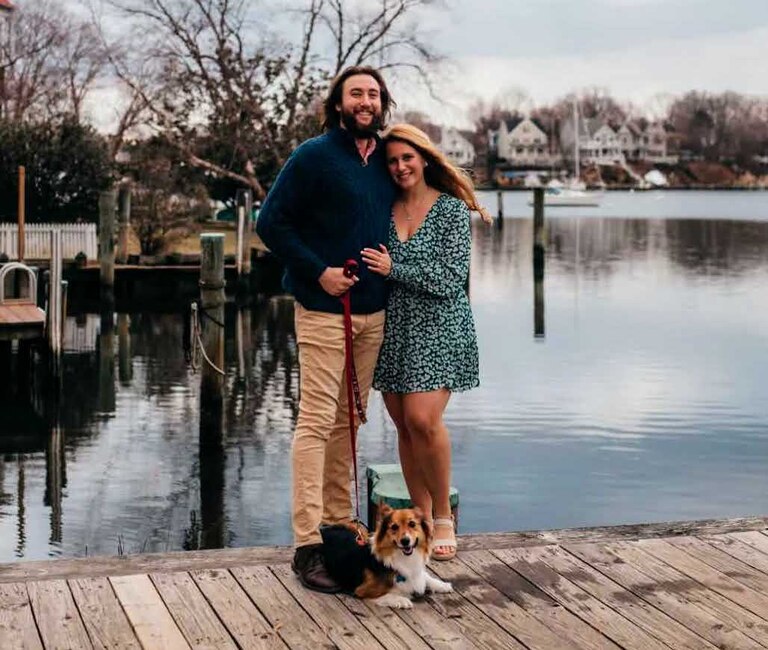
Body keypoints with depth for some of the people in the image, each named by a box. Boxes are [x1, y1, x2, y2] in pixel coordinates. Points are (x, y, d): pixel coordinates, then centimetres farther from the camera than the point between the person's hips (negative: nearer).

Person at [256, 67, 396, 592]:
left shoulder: (387, 159, 12)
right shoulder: (314, 156, -7)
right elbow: (271, 223, -9)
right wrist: (318, 271, -15)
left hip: (373, 310, 7)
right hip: (323, 310, -6)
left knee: (349, 422, 13)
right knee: (317, 422, -8)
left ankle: (340, 523, 23)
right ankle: (308, 545, -6)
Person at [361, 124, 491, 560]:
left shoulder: (451, 209, -4)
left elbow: (452, 278, -11)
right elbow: (371, 270, 17)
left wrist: (394, 269, -15)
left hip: (437, 327, -5)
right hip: (393, 328, 5)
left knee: (423, 419, -16)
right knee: (404, 425, 5)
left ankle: (443, 517, 1)